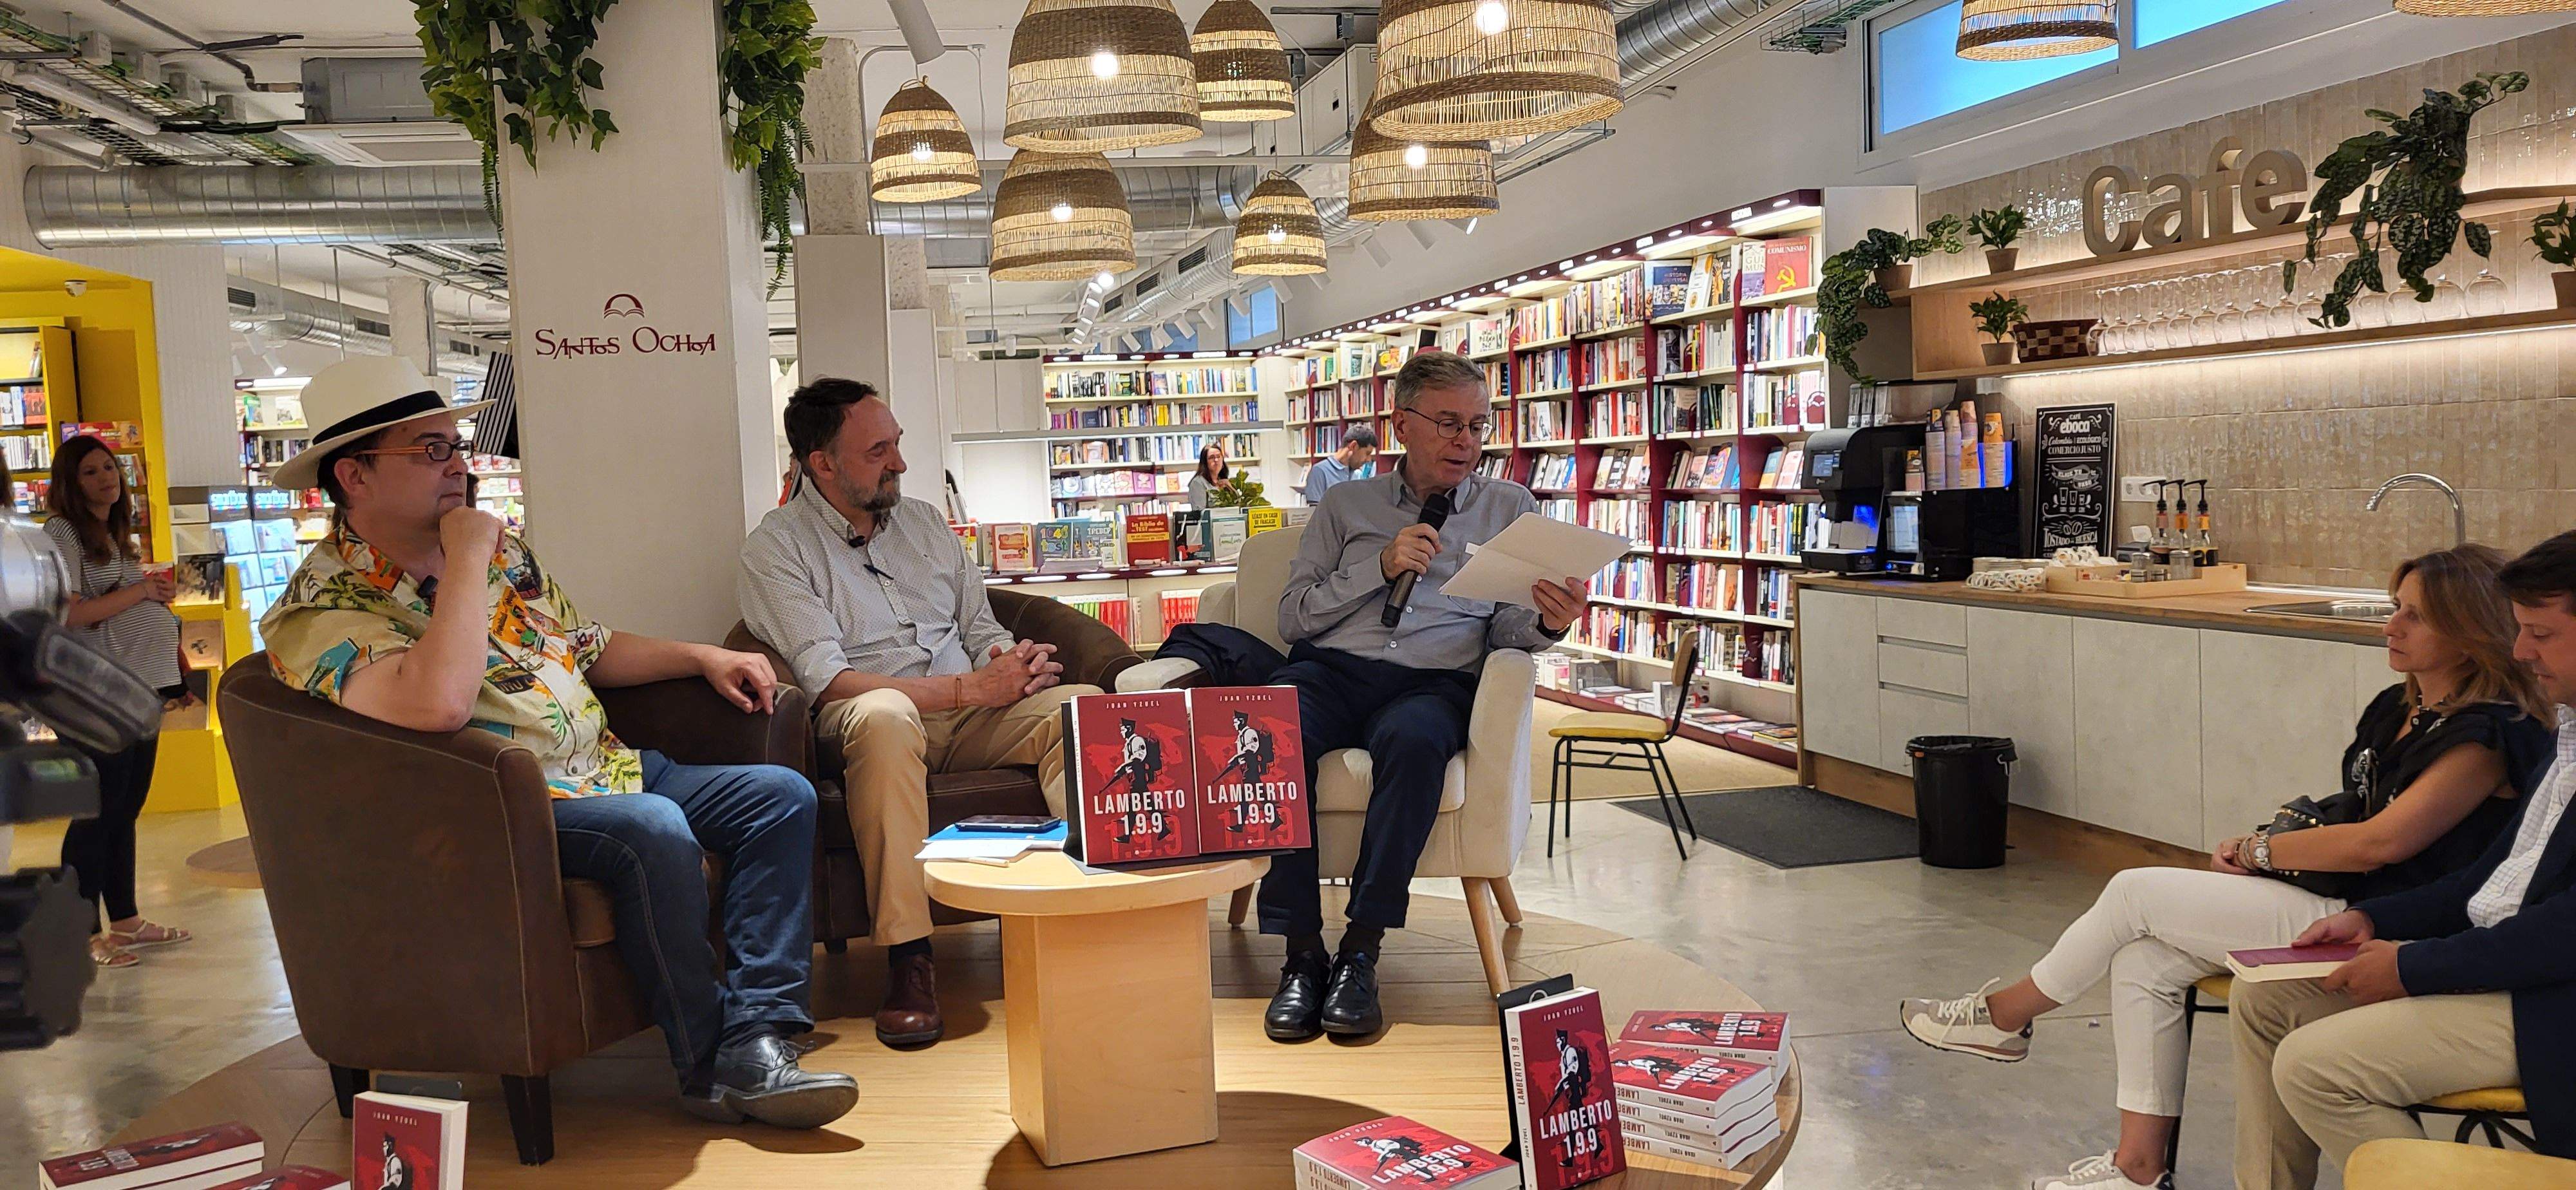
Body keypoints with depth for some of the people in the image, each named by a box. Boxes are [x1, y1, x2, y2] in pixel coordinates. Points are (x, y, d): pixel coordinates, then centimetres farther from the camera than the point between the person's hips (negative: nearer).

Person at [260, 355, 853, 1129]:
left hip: (605, 771, 9)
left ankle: (757, 1041, -15)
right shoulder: (326, 607, -13)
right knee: (652, 830, -34)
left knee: (782, 796, -5)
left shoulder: (501, 551, 14)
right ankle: (707, 1067, -17)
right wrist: (465, 561, -23)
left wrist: (702, 656, 13)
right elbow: (438, 704, -34)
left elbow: (589, 651, 26)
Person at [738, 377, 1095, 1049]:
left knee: (1083, 705, -23)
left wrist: (1016, 663, -6)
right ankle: (907, 955, -37)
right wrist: (971, 688, -19)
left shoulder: (924, 521, 20)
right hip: (868, 727, -5)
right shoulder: (776, 550, 0)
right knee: (883, 713, -40)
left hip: (972, 716, 5)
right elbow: (827, 682, -12)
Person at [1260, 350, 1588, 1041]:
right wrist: (1381, 566, -1)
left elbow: (1506, 629, 10)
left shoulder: (1511, 509, 19)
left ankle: (1360, 954, -29)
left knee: (1414, 738, -38)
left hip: (1435, 679, -1)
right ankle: (1302, 953, -27)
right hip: (1331, 669, 1)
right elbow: (1293, 618, 11)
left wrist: (1546, 623, -14)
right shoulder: (1348, 505, 20)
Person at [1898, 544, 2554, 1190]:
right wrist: (2262, 845, -4)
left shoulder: (2490, 734, -16)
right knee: (2142, 962, -8)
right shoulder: (2395, 708, 12)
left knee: (2136, 892, -11)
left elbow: (2379, 843, -21)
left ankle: (2004, 1017, 10)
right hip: (2327, 901, 9)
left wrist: (2258, 851, -8)